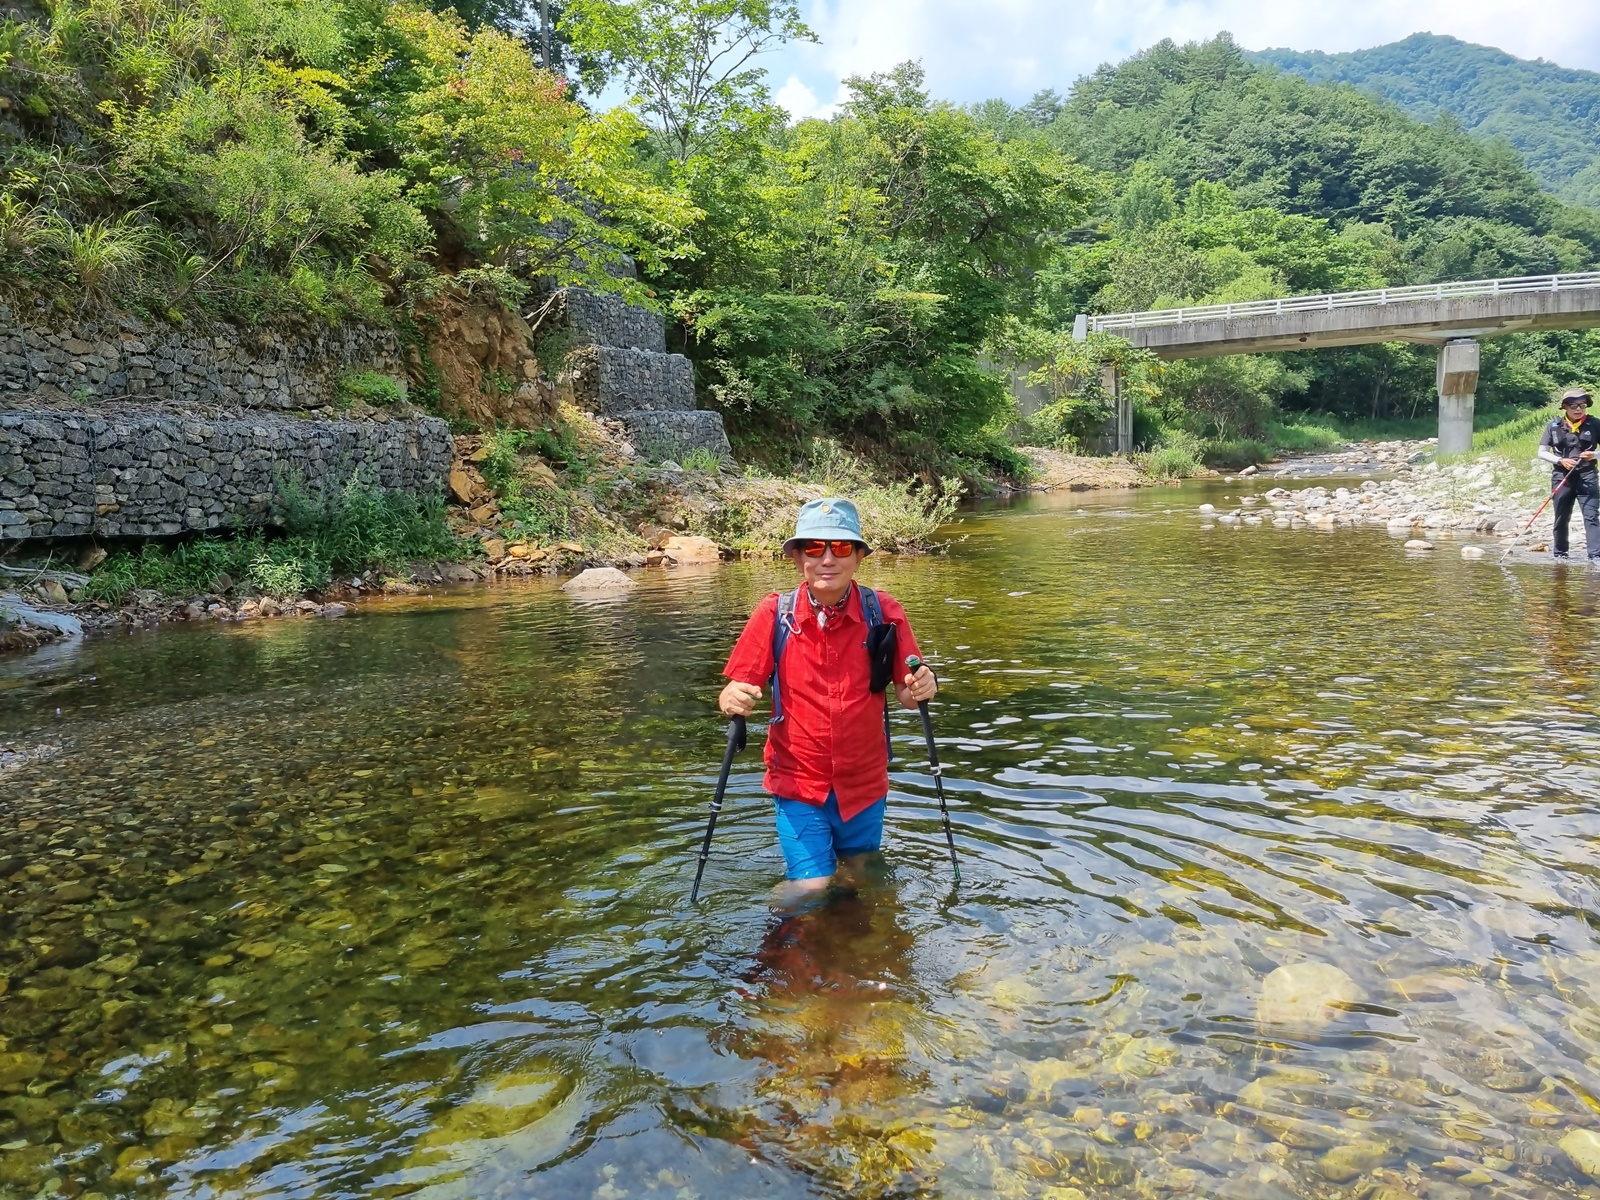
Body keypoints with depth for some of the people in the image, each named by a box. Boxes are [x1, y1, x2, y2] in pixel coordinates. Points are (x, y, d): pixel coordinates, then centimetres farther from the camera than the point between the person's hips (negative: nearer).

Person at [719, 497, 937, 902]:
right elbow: (738, 691, -10)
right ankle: (782, 897, 26)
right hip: (798, 782, -2)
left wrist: (923, 687, -27)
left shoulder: (884, 612, -10)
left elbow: (906, 694, -5)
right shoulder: (774, 614, -12)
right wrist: (732, 700, -33)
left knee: (856, 880, 18)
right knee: (811, 889, -5)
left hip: (864, 782, 2)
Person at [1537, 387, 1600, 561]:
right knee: (1561, 518, 10)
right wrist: (1561, 460, -12)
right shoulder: (1554, 426, 1)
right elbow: (1542, 452, 3)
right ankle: (1559, 553, 24)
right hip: (1562, 477, 1)